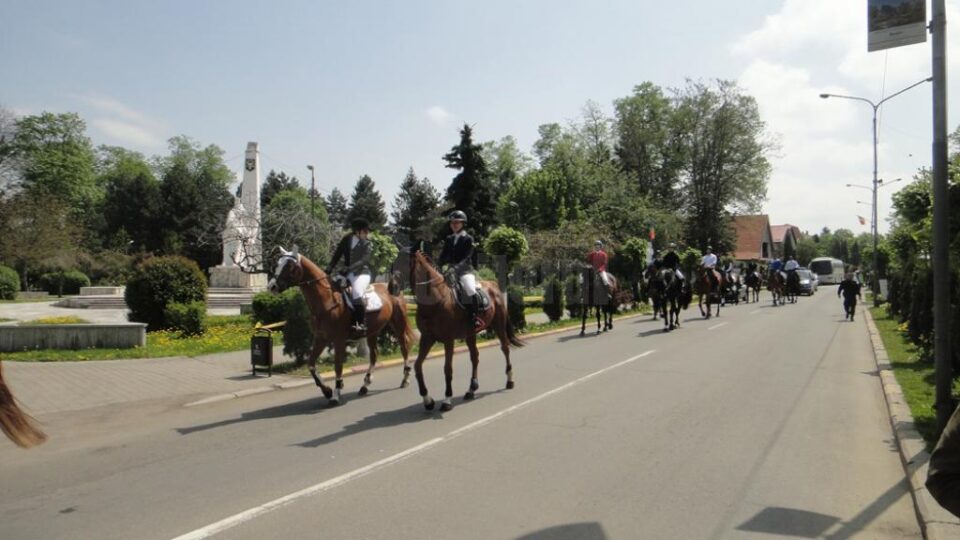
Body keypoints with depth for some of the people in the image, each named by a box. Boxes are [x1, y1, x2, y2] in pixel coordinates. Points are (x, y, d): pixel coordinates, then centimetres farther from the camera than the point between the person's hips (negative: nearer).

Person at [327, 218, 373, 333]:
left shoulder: (367, 245, -2)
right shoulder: (347, 240, 10)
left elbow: (363, 261, -16)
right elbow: (337, 255, 8)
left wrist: (349, 268, -30)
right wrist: (330, 268, -8)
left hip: (362, 273, -5)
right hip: (348, 274, 5)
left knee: (357, 292, -32)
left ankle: (361, 324, -27)